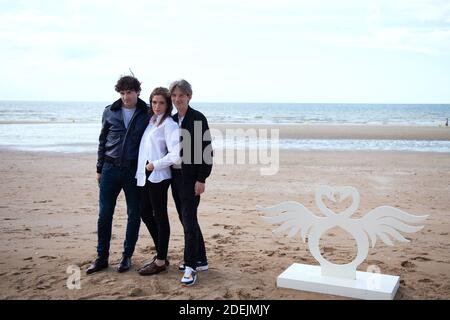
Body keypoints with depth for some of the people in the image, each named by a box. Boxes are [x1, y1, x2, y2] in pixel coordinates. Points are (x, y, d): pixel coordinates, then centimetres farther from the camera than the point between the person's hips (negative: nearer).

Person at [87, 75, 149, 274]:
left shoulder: (147, 114, -2)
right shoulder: (110, 112, 4)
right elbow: (102, 142, 10)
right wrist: (99, 169, 8)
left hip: (134, 170, -1)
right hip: (111, 169, 2)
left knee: (134, 215, 5)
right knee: (104, 214, 3)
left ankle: (127, 256, 19)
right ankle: (102, 257, 14)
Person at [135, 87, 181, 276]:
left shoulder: (169, 124, -11)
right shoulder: (150, 121, 12)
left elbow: (176, 155, -20)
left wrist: (155, 165, -14)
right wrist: (142, 169, 8)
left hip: (158, 177, -8)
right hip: (145, 176, 8)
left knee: (160, 217, 1)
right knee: (146, 214, 14)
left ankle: (161, 261, 11)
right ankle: (161, 254, 27)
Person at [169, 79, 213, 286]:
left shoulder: (198, 119, -9)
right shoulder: (172, 120, 11)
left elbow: (206, 150, -12)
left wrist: (201, 179, -15)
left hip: (191, 178, -7)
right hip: (176, 176, 7)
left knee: (189, 220, -8)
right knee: (186, 219, 13)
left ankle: (191, 267, 0)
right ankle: (200, 260, 25)